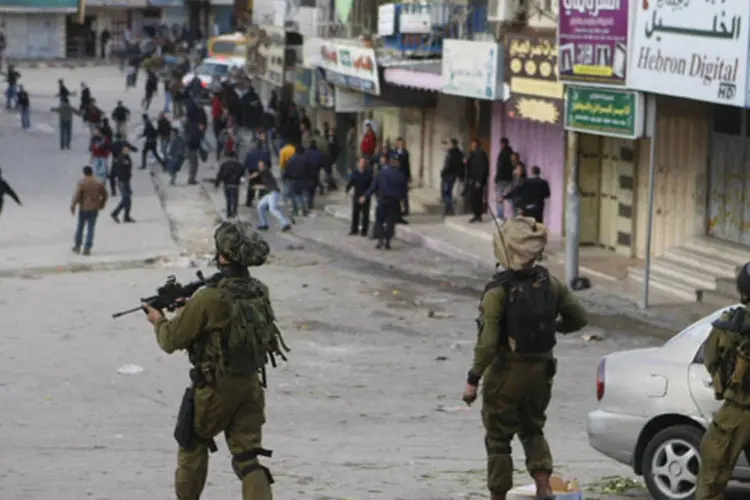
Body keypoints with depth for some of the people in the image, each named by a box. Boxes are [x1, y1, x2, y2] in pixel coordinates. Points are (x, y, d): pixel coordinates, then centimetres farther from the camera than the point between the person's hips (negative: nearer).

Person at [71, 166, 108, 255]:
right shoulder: (98, 183, 2)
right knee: (90, 229, 4)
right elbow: (104, 195, 10)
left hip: (83, 208, -2)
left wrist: (73, 206, -9)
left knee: (80, 227, 14)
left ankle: (77, 246, 23)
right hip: (94, 209, 2)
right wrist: (101, 204, 23)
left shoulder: (82, 183, -11)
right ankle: (87, 248, 0)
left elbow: (76, 195, -16)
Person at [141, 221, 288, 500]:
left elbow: (171, 341, -12)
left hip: (215, 389, -5)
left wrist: (158, 321, 9)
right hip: (250, 385, 5)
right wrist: (190, 307, 17)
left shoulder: (210, 300, -22)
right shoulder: (260, 293, -2)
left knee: (193, 445, 20)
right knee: (247, 458, 4)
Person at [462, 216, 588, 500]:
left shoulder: (498, 291, -19)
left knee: (498, 439, 9)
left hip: (505, 372, -5)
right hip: (541, 370, 5)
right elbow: (578, 318, 4)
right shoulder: (548, 284, -4)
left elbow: (487, 342, -23)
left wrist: (473, 380, -16)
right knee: (532, 429, 23)